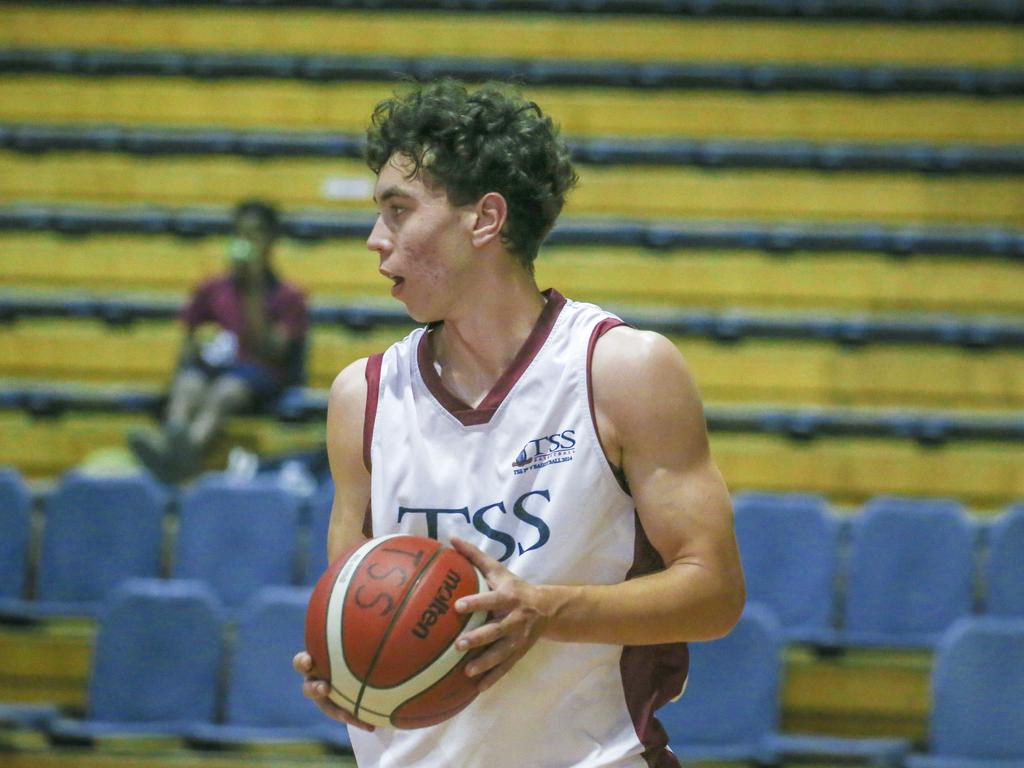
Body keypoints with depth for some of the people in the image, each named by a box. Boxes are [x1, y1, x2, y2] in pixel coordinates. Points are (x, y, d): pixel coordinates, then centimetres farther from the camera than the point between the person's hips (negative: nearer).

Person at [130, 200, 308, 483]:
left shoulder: (288, 298, 10)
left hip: (258, 377, -4)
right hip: (213, 369, 4)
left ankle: (191, 447, -72)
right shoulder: (213, 290, 21)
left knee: (225, 390, -39)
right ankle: (167, 442, -67)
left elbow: (273, 352, -4)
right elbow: (189, 343, 20)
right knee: (188, 385, -34)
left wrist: (254, 291, -8)